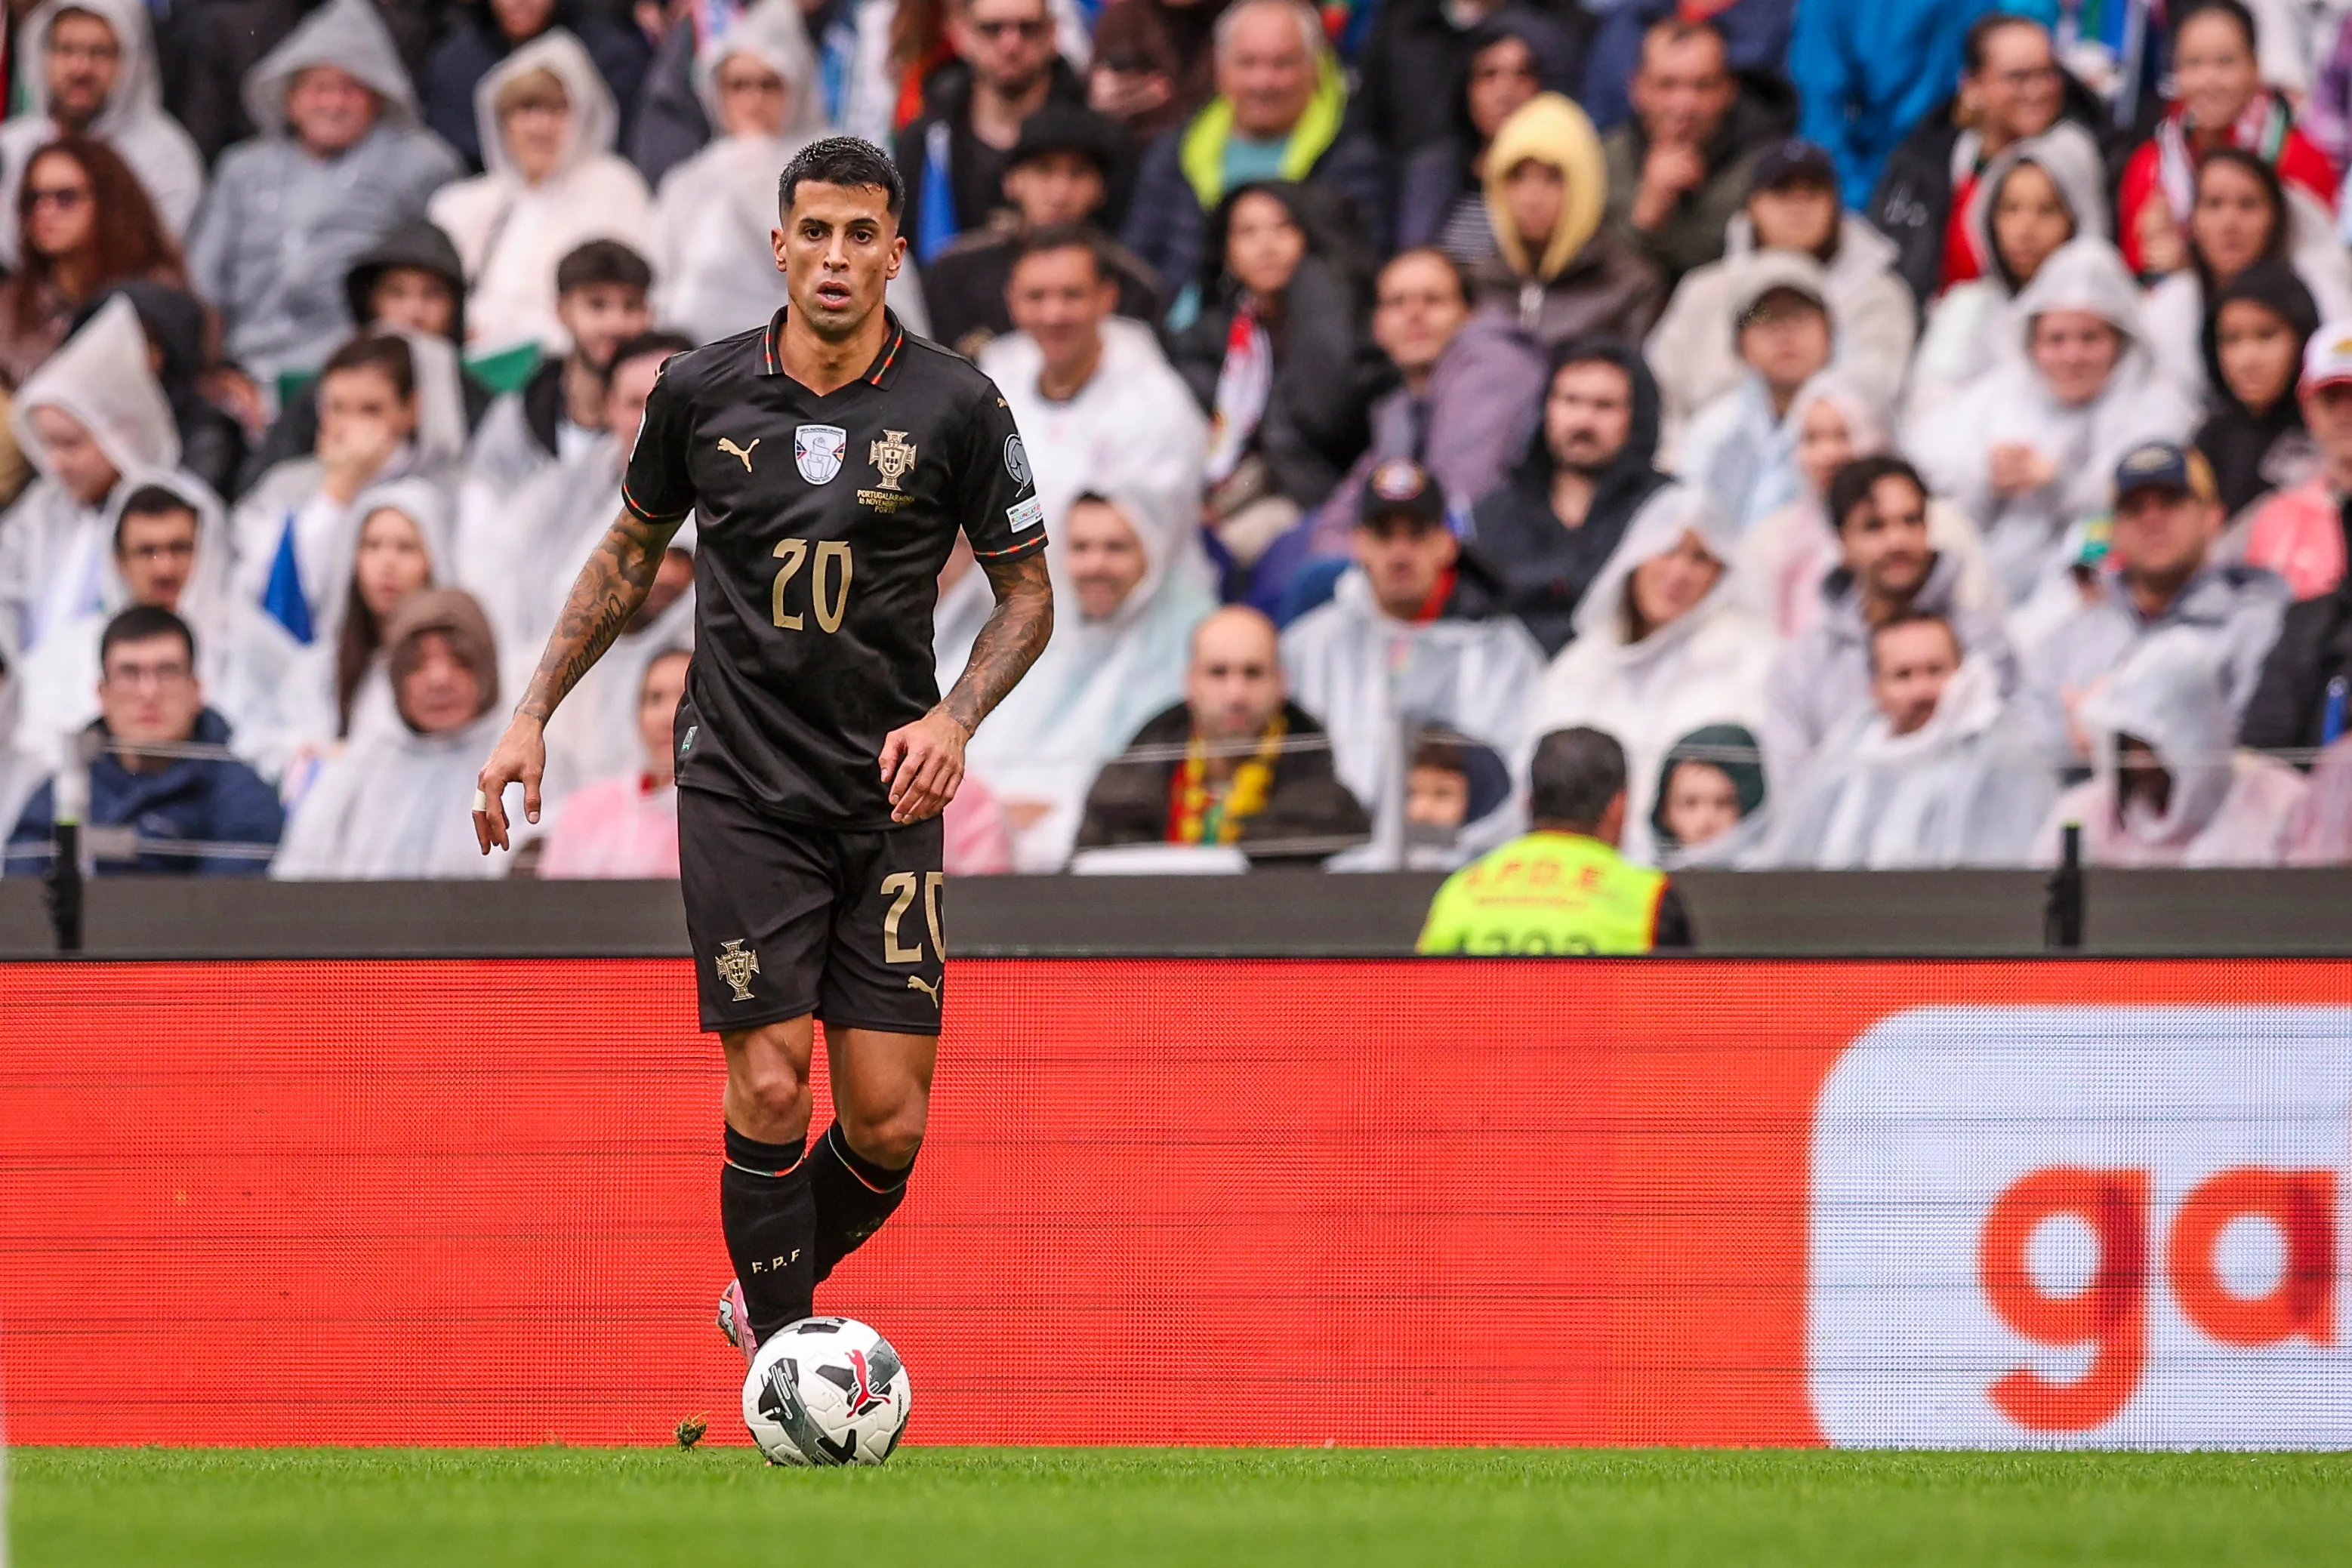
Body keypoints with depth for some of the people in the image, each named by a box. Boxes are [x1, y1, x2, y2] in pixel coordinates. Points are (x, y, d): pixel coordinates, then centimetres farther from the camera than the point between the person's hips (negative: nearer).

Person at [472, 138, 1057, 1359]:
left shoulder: (956, 408, -3)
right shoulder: (701, 392, 0)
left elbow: (1027, 590, 7)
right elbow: (631, 551, 16)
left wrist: (954, 719, -10)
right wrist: (532, 717, 13)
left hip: (887, 798, 1)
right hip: (740, 791, -1)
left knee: (890, 1122, -2)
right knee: (771, 1086, -12)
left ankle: (773, 1294, 25)